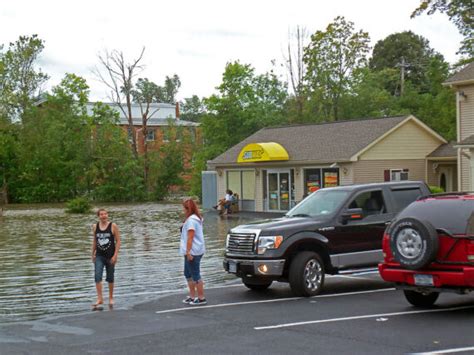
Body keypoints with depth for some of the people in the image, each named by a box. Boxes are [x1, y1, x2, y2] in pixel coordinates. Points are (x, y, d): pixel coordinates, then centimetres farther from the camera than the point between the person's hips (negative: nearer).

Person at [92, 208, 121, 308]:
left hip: (110, 256, -2)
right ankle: (99, 299, -14)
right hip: (99, 256, 2)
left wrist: (115, 255, -12)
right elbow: (94, 241, 14)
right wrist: (93, 254, 13)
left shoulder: (113, 226, -6)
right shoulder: (95, 227, 3)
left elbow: (118, 241, -6)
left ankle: (111, 298, 23)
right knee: (97, 276, -14)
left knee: (110, 278, 8)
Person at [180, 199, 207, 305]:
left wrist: (188, 251, -23)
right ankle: (192, 296, 25)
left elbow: (190, 237, -22)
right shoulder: (197, 218, 15)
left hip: (193, 252, -11)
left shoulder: (191, 220, -18)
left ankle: (201, 298, 1)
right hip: (194, 251, 11)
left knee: (195, 275, -4)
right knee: (188, 274, 18)